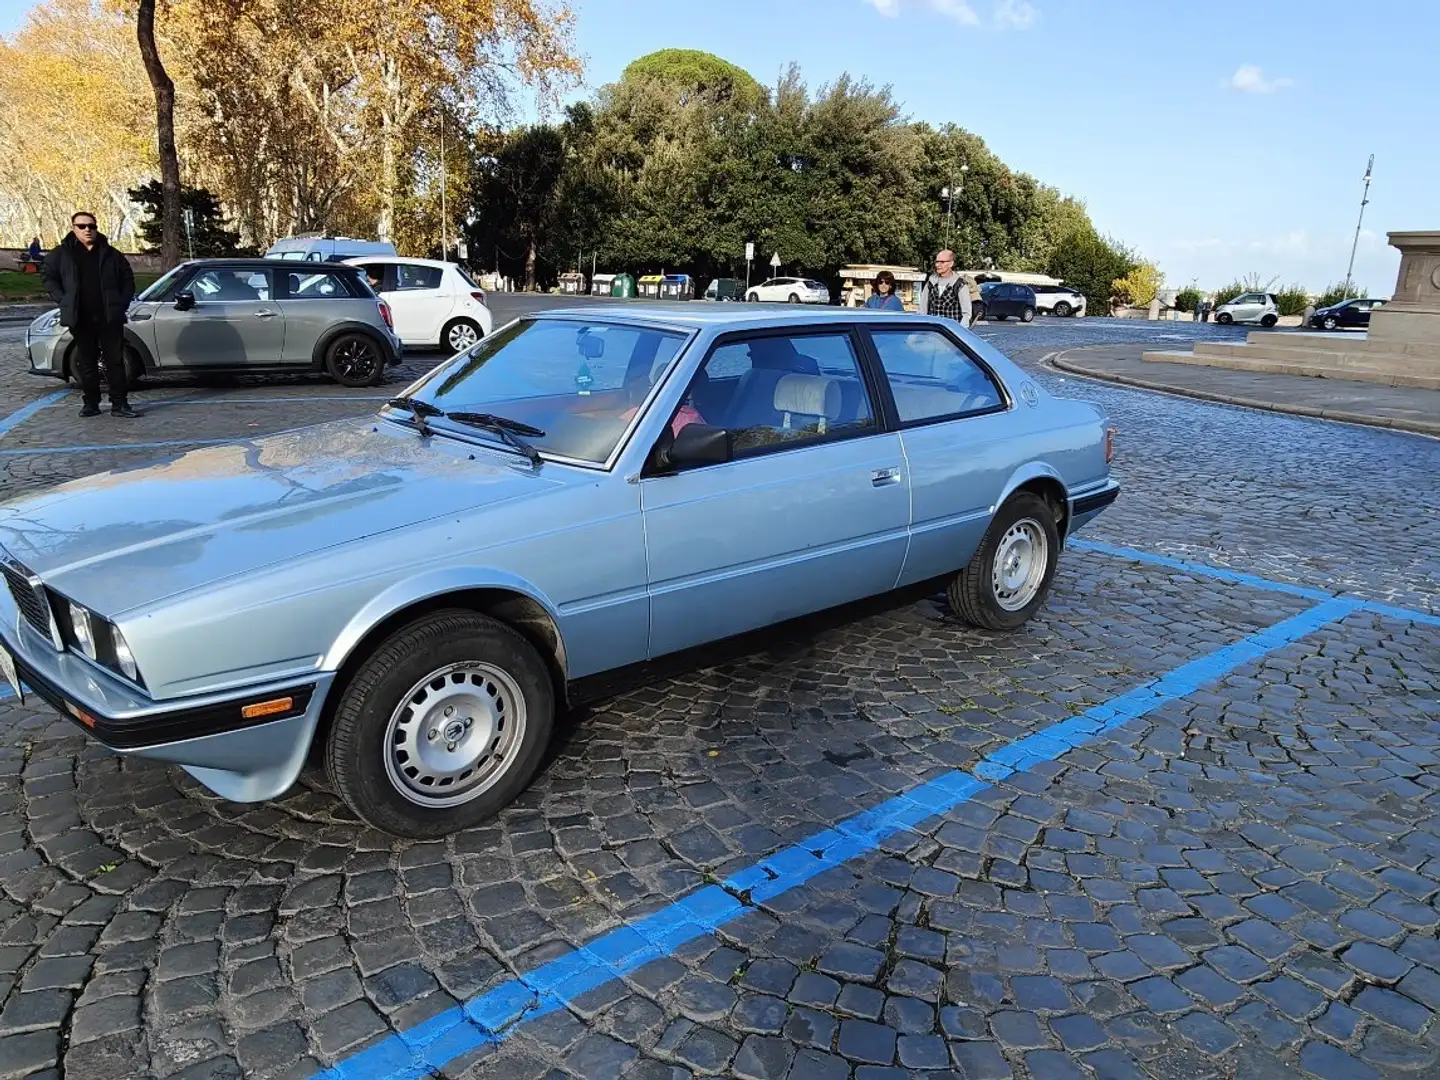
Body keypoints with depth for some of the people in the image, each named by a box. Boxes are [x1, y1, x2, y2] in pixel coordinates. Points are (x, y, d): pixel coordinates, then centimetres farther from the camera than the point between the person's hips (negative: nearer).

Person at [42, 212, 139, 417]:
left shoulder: (110, 254, 7)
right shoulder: (62, 254, 6)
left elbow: (128, 279, 12)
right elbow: (47, 276, 12)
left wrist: (122, 304, 2)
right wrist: (63, 300, 0)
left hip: (110, 317, 0)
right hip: (81, 319, 0)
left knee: (115, 361, -1)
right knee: (86, 364, 6)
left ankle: (119, 404, 1)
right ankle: (91, 404, 12)